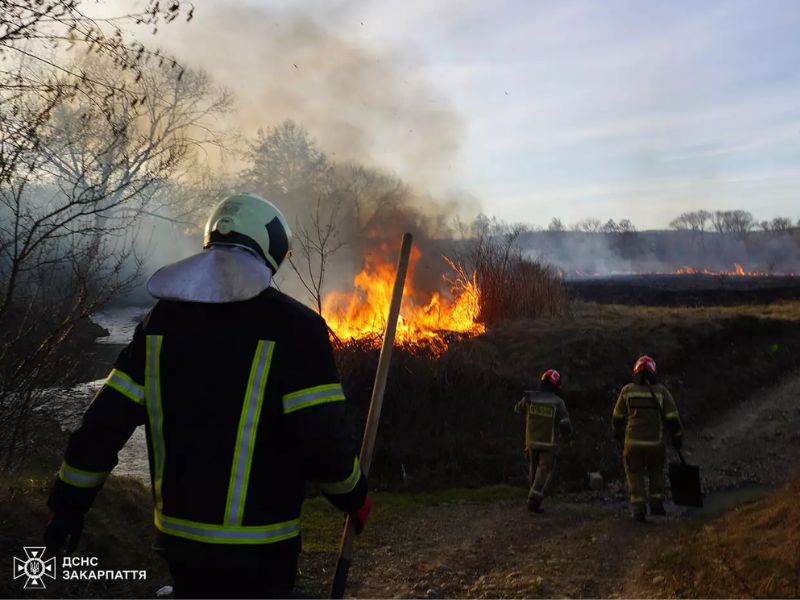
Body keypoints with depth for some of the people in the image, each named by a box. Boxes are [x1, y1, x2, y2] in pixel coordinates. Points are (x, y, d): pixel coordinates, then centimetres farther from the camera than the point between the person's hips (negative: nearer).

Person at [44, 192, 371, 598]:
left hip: (178, 532, 6)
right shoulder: (293, 325, -15)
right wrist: (353, 495, 1)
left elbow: (106, 421, 1)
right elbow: (322, 439, -17)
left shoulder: (163, 317, 1)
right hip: (255, 547, -5)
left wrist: (68, 503, 12)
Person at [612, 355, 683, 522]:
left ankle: (638, 509, 0)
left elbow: (618, 417, 9)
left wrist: (618, 433, 27)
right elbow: (672, 418, -3)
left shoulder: (627, 390, 0)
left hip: (633, 442, 0)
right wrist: (677, 437, 10)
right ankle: (656, 504, 21)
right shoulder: (661, 391, -3)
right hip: (656, 442, 1)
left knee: (635, 474, 10)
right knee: (656, 471, 23)